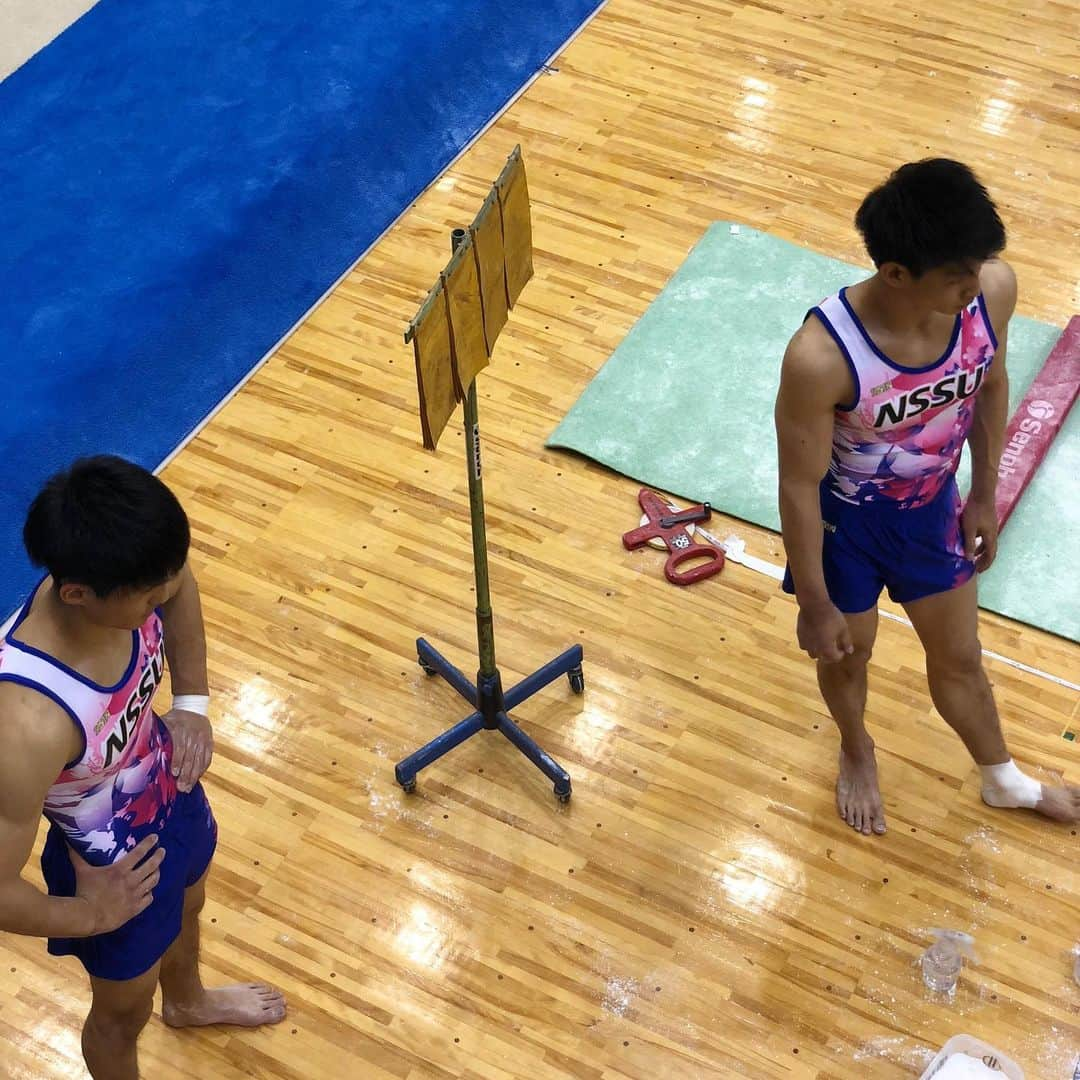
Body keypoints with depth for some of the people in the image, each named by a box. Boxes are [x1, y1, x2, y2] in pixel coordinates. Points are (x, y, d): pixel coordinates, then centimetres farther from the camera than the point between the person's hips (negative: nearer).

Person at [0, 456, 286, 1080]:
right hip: (116, 873, -6)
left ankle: (189, 1002, 73)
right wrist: (88, 918, -19)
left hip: (174, 799, 7)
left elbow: (182, 589, 0)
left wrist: (193, 703, -6)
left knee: (188, 909, 38)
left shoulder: (124, 586, -27)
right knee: (125, 1012, 26)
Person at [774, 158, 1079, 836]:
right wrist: (815, 604, -14)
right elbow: (799, 486, -26)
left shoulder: (994, 288, -26)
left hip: (932, 508, 4)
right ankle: (858, 753, 60)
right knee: (849, 655, 25)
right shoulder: (822, 356, -40)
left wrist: (984, 496, 9)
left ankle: (1004, 779, 56)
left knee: (960, 657, 27)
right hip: (845, 522, -4)